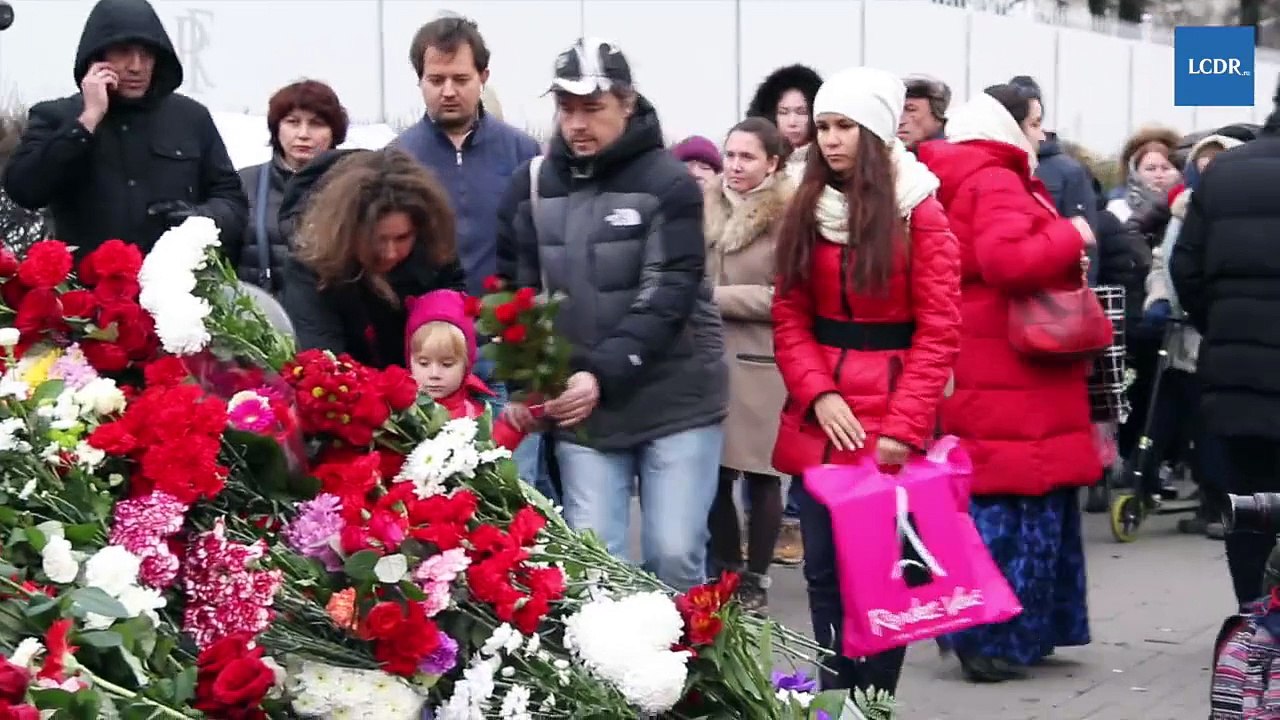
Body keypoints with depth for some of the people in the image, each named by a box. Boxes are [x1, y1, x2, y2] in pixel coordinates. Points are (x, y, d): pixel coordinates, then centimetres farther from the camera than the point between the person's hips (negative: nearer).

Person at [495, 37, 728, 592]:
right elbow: (518, 295, 7)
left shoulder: (668, 183, -8)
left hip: (675, 401, -3)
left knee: (675, 555, -3)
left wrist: (603, 374, -27)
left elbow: (667, 298, -16)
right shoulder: (532, 186, 4)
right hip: (580, 408, 3)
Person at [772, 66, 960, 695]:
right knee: (825, 573, 7)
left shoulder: (919, 213, -4)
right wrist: (818, 395, -9)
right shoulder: (806, 211, 10)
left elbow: (938, 332, -8)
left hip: (890, 425, -4)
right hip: (818, 425, 4)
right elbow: (789, 319, 7)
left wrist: (904, 425, -15)